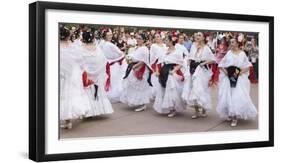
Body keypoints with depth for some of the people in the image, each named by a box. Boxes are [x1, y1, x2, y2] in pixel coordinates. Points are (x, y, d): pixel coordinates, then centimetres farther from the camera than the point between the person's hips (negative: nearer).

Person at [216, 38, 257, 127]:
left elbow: (247, 66, 3)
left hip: (239, 78, -2)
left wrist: (241, 72, -11)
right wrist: (225, 71, -7)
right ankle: (229, 115, 19)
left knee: (238, 96, -10)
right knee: (227, 96, 2)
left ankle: (235, 117, -4)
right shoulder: (228, 53, 7)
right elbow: (221, 64, 9)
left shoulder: (242, 53, 4)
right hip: (228, 77, 2)